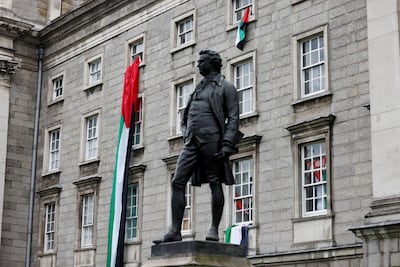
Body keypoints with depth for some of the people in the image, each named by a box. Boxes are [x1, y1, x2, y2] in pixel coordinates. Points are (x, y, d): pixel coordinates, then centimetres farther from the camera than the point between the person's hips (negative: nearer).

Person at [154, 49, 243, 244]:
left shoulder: (225, 87, 5)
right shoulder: (198, 88, 25)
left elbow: (233, 118, -5)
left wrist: (227, 145, -15)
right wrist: (186, 134, 11)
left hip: (211, 139, -7)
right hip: (192, 142, 7)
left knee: (215, 183, -2)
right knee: (177, 182, -4)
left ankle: (214, 230, 4)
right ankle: (175, 231, -4)